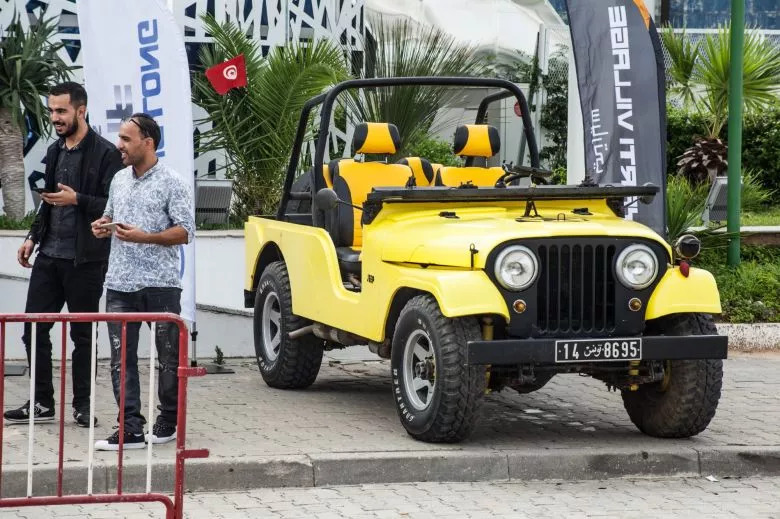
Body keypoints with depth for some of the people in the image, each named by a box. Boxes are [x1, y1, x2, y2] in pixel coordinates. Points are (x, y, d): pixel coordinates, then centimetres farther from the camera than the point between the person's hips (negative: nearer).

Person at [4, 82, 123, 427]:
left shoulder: (105, 154, -10)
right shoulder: (55, 152, 14)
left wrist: (78, 200, -24)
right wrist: (33, 238, 14)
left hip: (84, 259, -7)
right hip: (48, 256, 7)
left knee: (82, 334, 4)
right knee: (34, 329, 4)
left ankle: (83, 405, 14)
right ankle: (41, 403, 12)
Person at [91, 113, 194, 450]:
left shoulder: (171, 183, -5)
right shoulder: (119, 180, 15)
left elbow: (185, 231, -9)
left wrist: (144, 237, -19)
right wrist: (103, 225, 5)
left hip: (160, 284, -5)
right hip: (120, 283, 5)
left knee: (168, 356, 5)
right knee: (122, 358, -2)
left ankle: (167, 422, 19)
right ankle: (131, 429, -3)